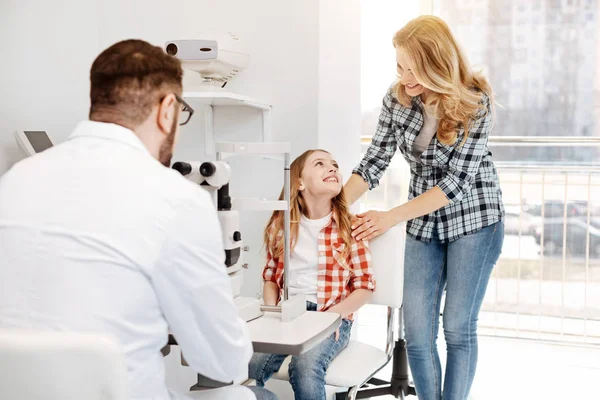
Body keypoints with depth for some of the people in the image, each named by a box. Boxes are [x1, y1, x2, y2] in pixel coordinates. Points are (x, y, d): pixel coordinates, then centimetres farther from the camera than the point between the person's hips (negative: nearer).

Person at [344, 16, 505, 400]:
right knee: (417, 332, 1)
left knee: (458, 328, 1)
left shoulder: (475, 102, -18)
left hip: (474, 219, -3)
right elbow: (375, 160, -4)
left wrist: (391, 217, -24)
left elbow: (457, 182, -20)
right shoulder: (397, 98, -7)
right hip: (424, 222, 4)